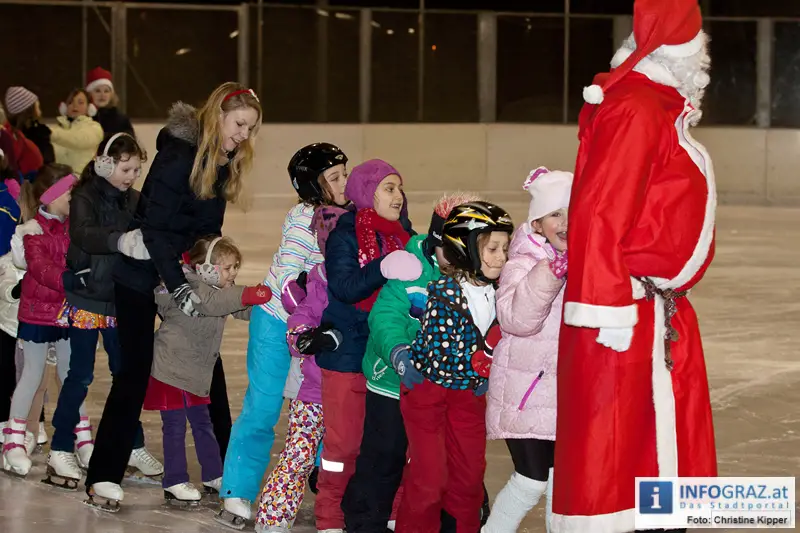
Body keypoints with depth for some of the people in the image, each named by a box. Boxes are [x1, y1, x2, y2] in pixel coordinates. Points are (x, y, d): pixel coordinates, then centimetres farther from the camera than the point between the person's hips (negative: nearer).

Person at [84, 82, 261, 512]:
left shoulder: (223, 161, 4)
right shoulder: (179, 154, -21)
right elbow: (154, 226, -24)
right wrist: (177, 286, -30)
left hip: (187, 271, 8)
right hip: (142, 274, -7)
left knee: (207, 367, 5)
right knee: (135, 372, -8)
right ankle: (104, 477, -4)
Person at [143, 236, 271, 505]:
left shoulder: (220, 288, 8)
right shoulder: (191, 288, -21)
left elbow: (242, 310, 9)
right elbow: (211, 301, -41)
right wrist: (247, 296, -51)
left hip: (196, 371, 9)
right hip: (171, 368, -9)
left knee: (202, 422, 16)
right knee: (175, 425, -4)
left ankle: (214, 476, 25)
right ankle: (174, 483, 3)